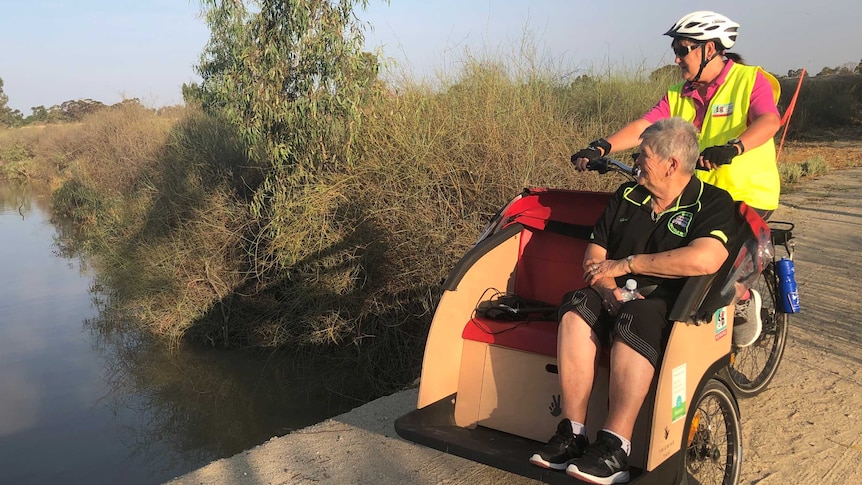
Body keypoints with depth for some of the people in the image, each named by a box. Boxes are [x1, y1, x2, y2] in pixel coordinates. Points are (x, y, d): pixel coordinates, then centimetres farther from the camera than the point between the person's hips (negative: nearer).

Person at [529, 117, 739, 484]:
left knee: (633, 319, -37)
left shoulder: (713, 203, -2)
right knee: (578, 306, -28)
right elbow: (594, 254, 13)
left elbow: (704, 260, -22)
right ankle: (572, 434, -29)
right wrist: (611, 286, -10)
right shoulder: (627, 196, 16)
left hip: (671, 305, -4)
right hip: (619, 295, 5)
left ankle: (614, 449, -36)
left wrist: (627, 264, -15)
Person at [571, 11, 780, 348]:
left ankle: (744, 299, 7)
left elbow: (769, 121, -24)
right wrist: (601, 147, -24)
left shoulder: (750, 80, -5)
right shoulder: (678, 96, 8)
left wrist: (733, 147, -44)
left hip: (749, 197, -5)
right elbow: (644, 126, -7)